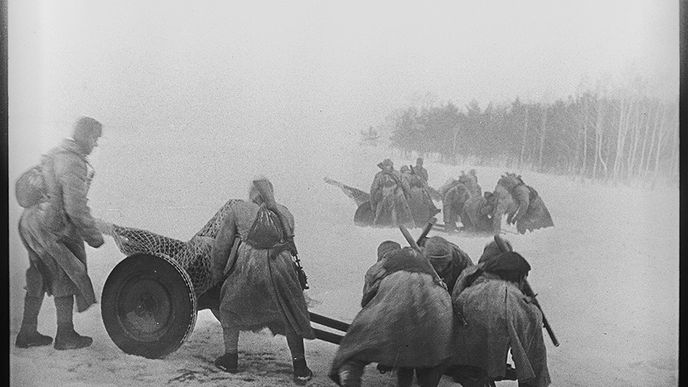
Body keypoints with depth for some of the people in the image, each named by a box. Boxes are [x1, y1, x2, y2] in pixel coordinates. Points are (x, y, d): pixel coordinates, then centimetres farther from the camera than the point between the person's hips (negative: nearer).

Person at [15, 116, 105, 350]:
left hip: (31, 223, 10)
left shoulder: (56, 153, 13)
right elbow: (76, 208, -23)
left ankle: (27, 334, 26)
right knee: (65, 278, 2)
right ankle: (65, 336, 11)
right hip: (50, 230, -10)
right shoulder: (72, 164, -19)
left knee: (39, 279, 18)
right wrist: (94, 236, -12)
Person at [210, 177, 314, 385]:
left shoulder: (238, 209, 8)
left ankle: (230, 358, 28)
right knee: (291, 317, 17)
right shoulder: (285, 214, 17)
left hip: (247, 268, -2)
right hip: (280, 269, 2)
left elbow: (220, 246, 7)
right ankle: (300, 368, 15)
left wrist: (216, 273, 19)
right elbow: (288, 244, 15)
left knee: (230, 308, 24)